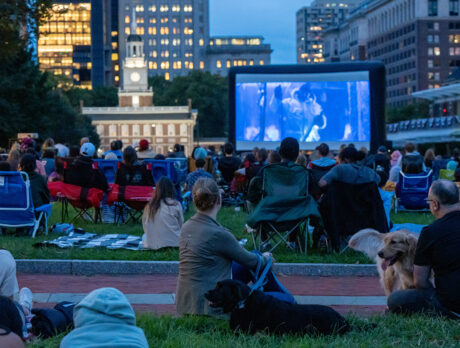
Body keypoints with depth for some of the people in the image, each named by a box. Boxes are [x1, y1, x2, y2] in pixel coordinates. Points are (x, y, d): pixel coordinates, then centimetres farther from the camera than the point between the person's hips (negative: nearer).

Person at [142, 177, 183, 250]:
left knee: (144, 236, 31)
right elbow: (181, 225, 1)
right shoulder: (176, 205, -10)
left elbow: (145, 227, 4)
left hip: (153, 244, 2)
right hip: (174, 242, -2)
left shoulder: (149, 206, -4)